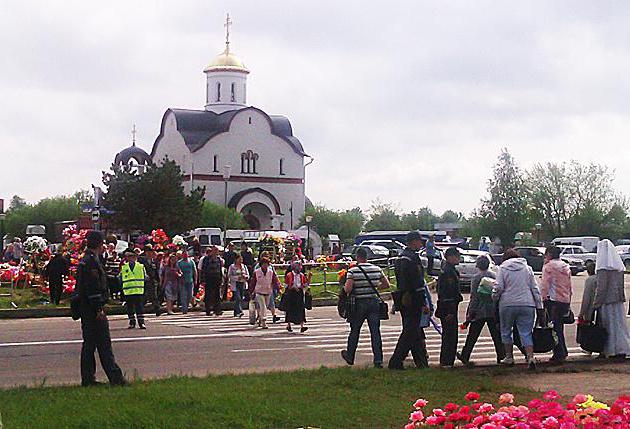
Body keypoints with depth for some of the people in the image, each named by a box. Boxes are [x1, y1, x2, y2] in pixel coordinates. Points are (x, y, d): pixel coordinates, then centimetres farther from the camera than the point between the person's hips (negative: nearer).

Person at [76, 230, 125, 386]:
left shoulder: (84, 261, 17)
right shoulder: (92, 261, -15)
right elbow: (93, 287, -21)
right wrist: (99, 309, -21)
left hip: (86, 309, 10)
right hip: (93, 309, -10)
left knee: (89, 343, 11)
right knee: (104, 344, -8)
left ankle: (87, 379, 13)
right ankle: (115, 377, -7)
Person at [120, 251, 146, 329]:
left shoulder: (141, 266, 7)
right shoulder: (123, 267, 8)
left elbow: (145, 277, 11)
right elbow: (120, 278, 12)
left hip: (139, 290, -1)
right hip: (128, 291, 1)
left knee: (140, 307, -3)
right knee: (130, 308, 6)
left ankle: (141, 322, -1)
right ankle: (132, 322, 16)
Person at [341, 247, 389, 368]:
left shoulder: (352, 271, -11)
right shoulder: (377, 269, 1)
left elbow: (347, 289, -18)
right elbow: (386, 284, 9)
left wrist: (344, 287, 4)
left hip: (359, 304, -2)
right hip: (374, 302, 2)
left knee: (355, 331, 13)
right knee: (375, 332, 2)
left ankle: (350, 356, 28)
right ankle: (378, 360, -3)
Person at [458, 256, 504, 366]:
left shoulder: (476, 278, -7)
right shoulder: (494, 276, 3)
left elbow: (474, 298, -9)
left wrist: (470, 314, -5)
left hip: (480, 312, -3)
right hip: (493, 311, 3)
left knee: (472, 336, 5)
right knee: (496, 335, 7)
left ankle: (465, 357, 12)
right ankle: (501, 356, 5)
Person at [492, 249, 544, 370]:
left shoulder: (503, 268, 3)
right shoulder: (527, 268, 12)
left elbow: (498, 287, -7)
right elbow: (535, 289, 9)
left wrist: (494, 298, 11)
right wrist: (539, 307, 10)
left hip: (507, 305, -2)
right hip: (527, 305, 2)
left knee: (506, 331, 14)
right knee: (526, 333, 2)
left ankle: (509, 357, 18)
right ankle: (530, 357, -14)